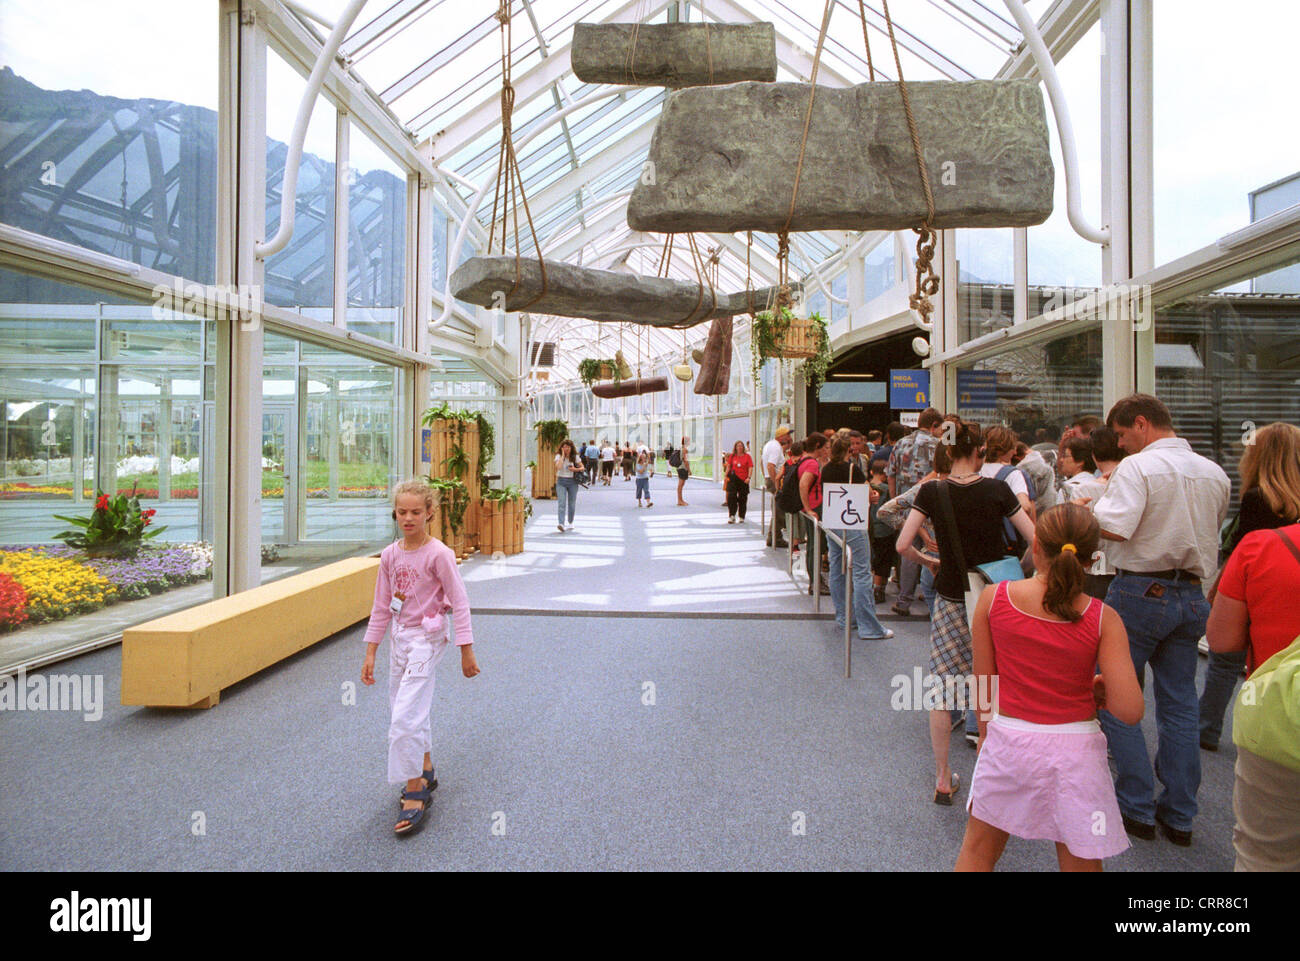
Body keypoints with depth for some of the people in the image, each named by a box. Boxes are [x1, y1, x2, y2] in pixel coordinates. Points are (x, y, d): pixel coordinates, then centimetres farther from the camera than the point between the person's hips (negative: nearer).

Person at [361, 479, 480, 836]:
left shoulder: (438, 553, -16)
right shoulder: (390, 555, 2)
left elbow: (459, 602, -12)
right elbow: (382, 606, 9)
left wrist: (466, 651, -12)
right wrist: (370, 653, 9)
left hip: (426, 639, -7)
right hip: (399, 638, 7)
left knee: (405, 716, -12)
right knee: (407, 711, 18)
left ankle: (414, 793, 2)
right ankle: (425, 773, 37)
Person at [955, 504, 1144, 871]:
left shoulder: (993, 597, -10)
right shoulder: (1102, 619, -11)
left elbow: (983, 682, -2)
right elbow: (1130, 710, -15)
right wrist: (1096, 688, 6)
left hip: (1007, 741, 0)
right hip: (1074, 750, 0)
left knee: (977, 851, 20)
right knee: (1080, 863, 19)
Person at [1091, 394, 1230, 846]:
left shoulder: (1138, 467, -14)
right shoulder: (1215, 473, 8)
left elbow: (1114, 528, -25)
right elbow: (1210, 532, 18)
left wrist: (1091, 507, -6)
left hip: (1140, 592, -7)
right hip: (1192, 595, 7)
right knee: (1179, 705, 13)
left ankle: (1137, 809, 12)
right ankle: (1179, 816, 22)